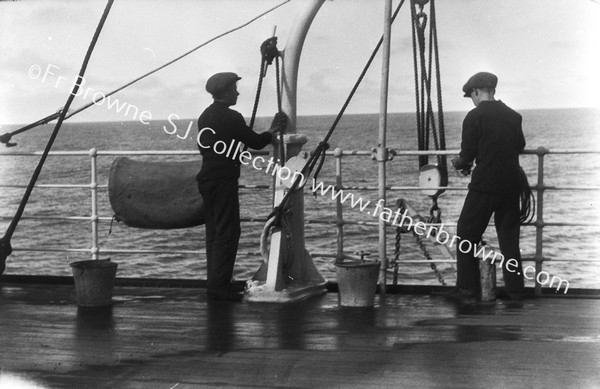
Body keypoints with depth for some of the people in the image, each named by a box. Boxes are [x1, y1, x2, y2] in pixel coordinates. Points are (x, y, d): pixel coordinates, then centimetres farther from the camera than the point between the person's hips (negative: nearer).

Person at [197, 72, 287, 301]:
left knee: (214, 232, 12)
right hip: (224, 180, -9)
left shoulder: (205, 116, 14)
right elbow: (256, 143, -8)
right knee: (227, 232, -5)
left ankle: (215, 284, 16)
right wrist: (273, 132, 11)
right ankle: (219, 286, -6)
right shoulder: (231, 118, -12)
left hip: (207, 179, 9)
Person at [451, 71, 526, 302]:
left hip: (484, 186, -5)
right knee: (509, 238, 12)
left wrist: (459, 163, 12)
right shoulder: (513, 116, 7)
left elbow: (467, 156, -10)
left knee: (467, 235, 7)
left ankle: (468, 289, 7)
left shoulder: (474, 117, -9)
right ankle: (515, 290, 13)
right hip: (511, 185, 5)